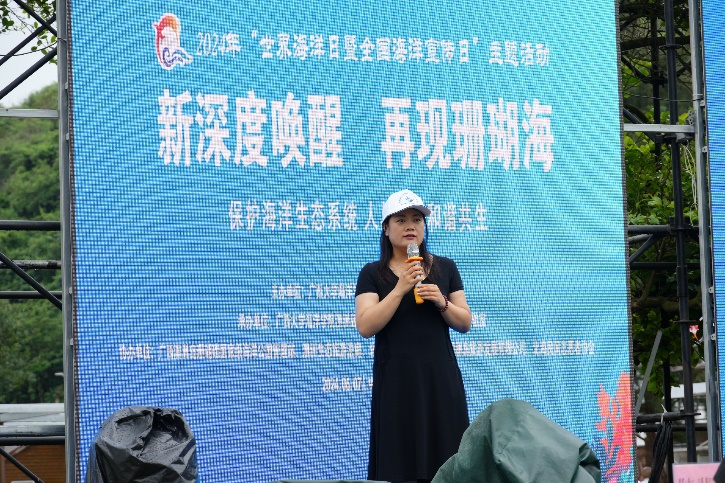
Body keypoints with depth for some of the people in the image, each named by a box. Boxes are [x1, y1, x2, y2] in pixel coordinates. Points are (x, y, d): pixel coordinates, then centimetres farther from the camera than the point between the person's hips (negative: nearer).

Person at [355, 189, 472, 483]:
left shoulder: (445, 268, 10)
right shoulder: (373, 274, 3)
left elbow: (465, 323, 10)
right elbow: (365, 327, -9)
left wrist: (442, 303, -10)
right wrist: (400, 289, -16)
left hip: (440, 377, 2)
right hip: (395, 379, -2)